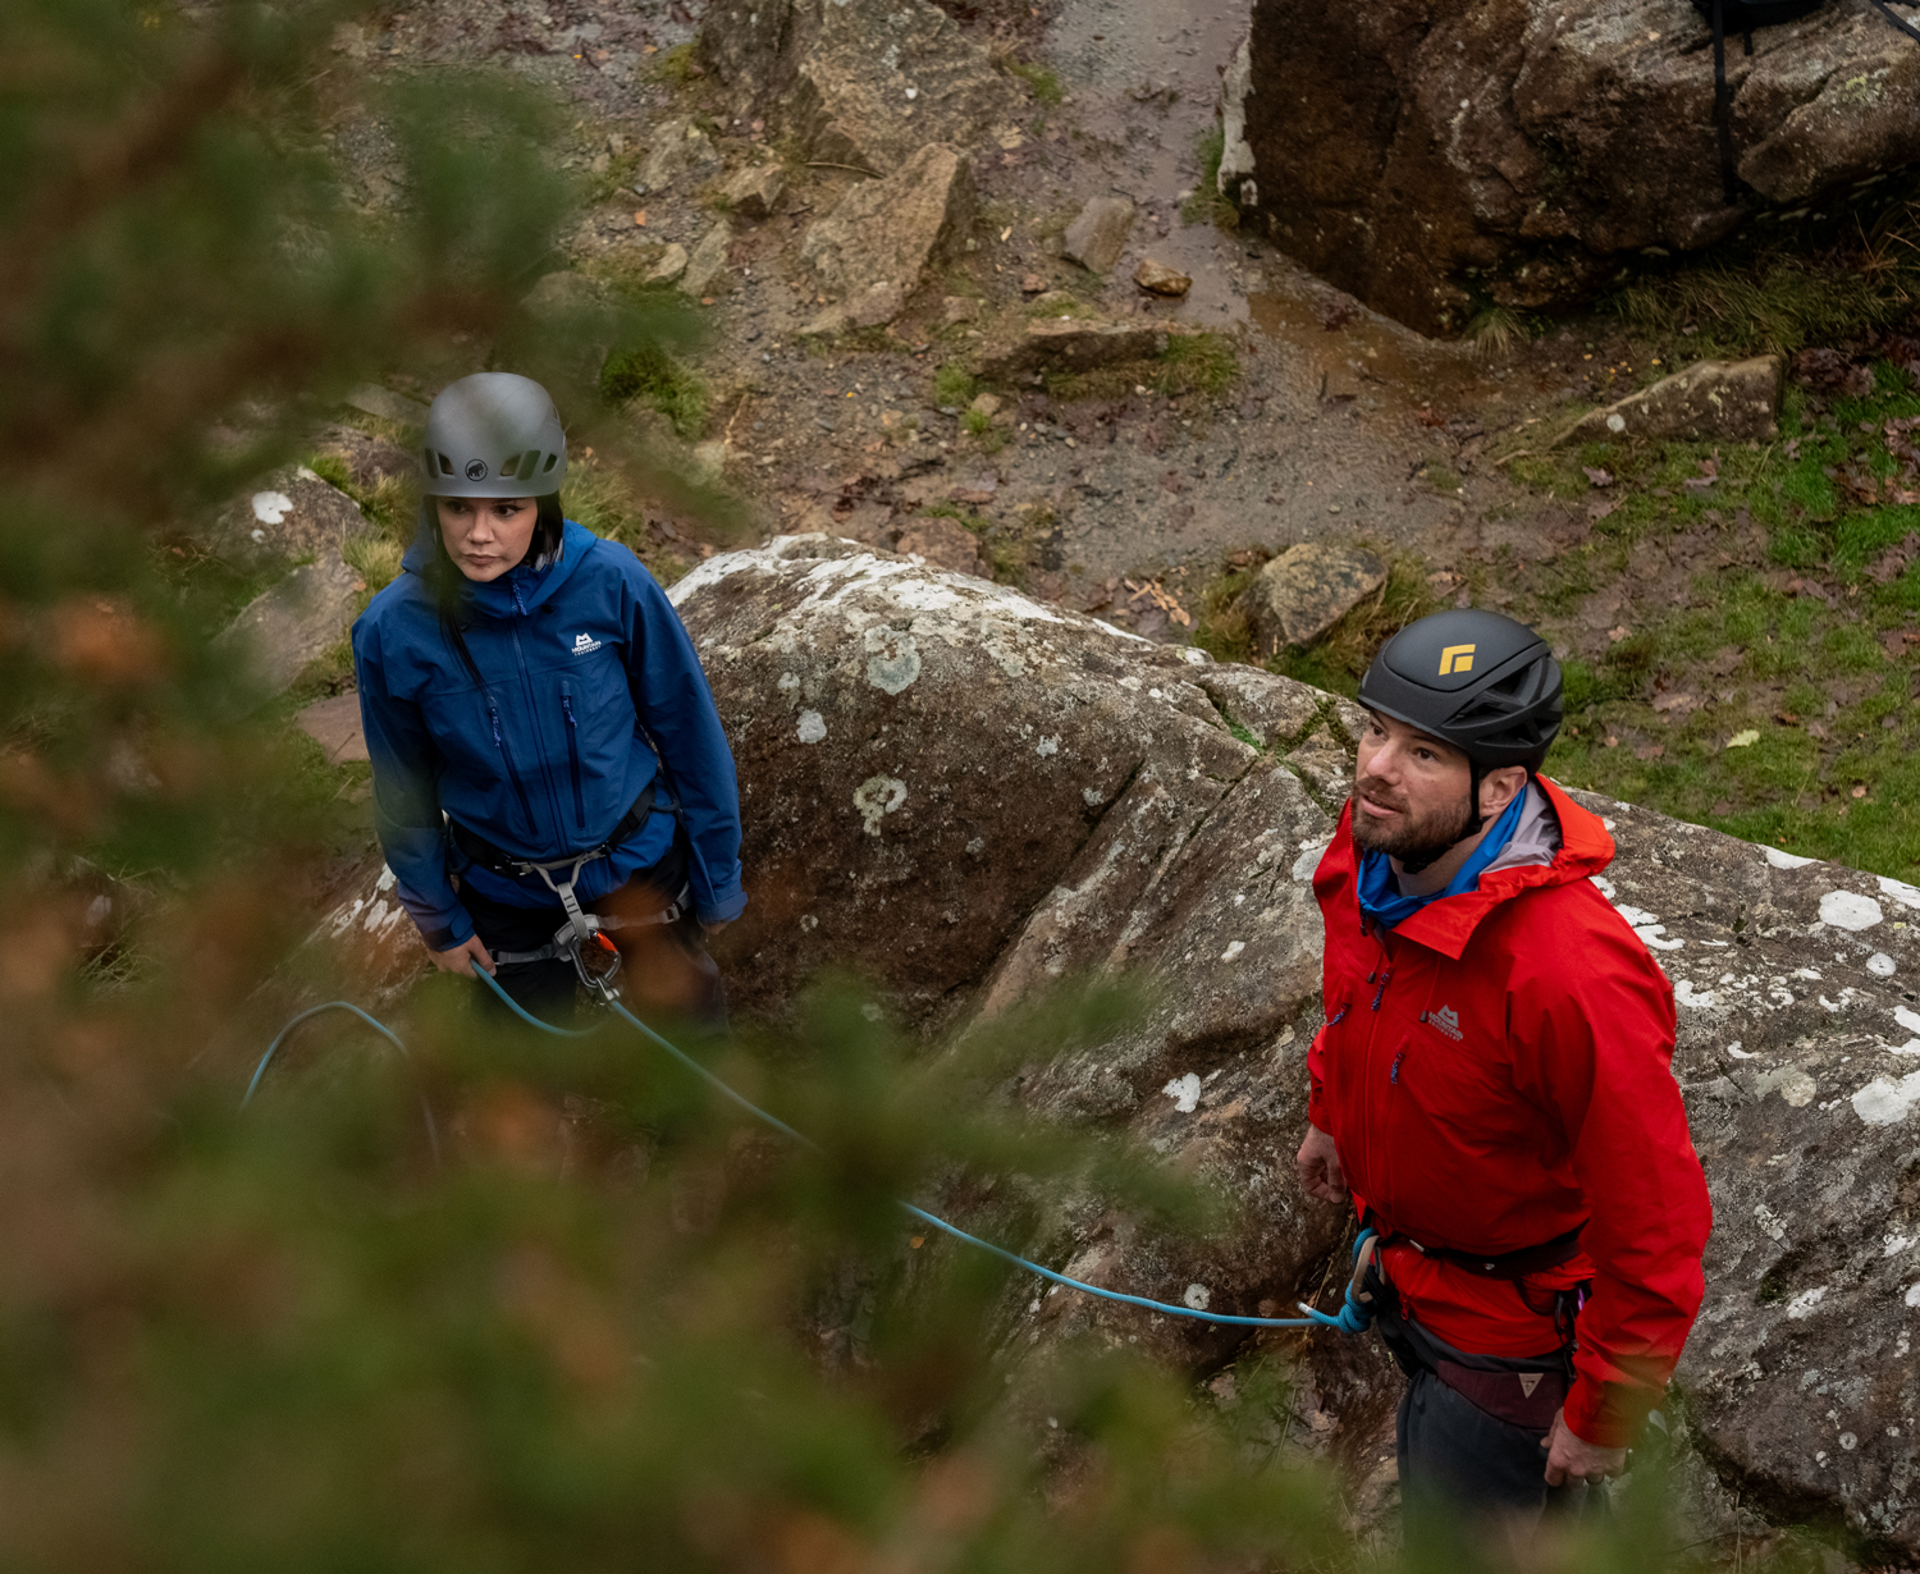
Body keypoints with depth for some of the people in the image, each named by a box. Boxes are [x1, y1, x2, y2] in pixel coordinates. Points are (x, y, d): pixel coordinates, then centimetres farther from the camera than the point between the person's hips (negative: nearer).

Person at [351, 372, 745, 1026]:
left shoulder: (612, 581, -23)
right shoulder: (392, 632, -21)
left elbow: (688, 728, -10)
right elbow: (405, 794, -5)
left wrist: (718, 874, -3)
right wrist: (439, 919, 4)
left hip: (642, 867, 0)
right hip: (507, 898, 0)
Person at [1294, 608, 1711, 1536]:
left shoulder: (1573, 977, -40)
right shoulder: (1371, 850, -16)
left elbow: (1656, 1227, -31)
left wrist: (1604, 1418, -21)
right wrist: (1330, 1111, 24)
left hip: (1514, 1324, -8)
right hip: (1403, 1258, 8)